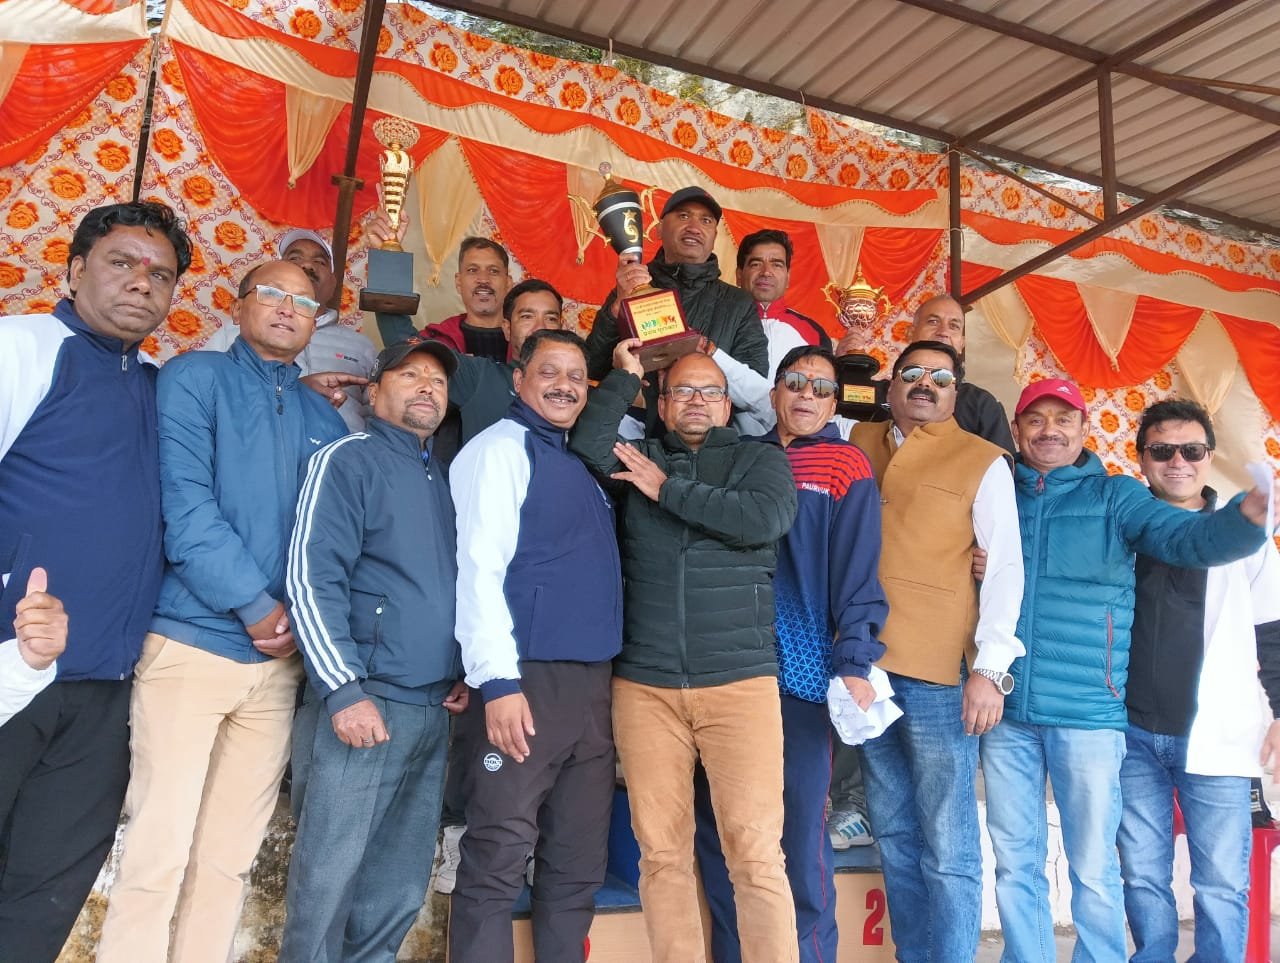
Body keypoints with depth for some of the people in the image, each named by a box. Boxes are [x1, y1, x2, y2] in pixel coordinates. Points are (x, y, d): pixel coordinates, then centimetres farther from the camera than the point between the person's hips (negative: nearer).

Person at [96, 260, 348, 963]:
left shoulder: (325, 419, 15)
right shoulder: (194, 377, 2)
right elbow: (184, 503, -10)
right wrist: (254, 604, -13)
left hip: (280, 660, 4)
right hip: (191, 642, -4)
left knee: (231, 858, 11)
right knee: (160, 851, -1)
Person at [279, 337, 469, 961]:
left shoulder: (442, 480, 17)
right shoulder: (348, 460, -4)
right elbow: (311, 579, -12)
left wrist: (467, 675, 9)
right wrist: (346, 690, -18)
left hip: (434, 711, 7)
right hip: (366, 702, -7)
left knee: (401, 886, 15)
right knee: (329, 879, 1)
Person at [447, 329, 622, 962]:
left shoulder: (581, 463, 18)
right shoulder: (500, 448, -5)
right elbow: (478, 567, -14)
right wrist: (498, 680, -20)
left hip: (590, 683, 8)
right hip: (527, 680, -8)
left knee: (579, 862, 14)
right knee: (497, 861, -1)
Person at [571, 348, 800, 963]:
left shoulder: (762, 460, 12)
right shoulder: (638, 459, 16)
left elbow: (764, 520, -9)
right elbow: (587, 446, -4)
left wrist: (666, 489, -3)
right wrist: (625, 375, 4)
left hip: (741, 680, -1)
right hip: (643, 685, 2)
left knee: (756, 852, -5)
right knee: (661, 853, 6)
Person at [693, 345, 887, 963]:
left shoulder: (846, 466, 3)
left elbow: (857, 570, -2)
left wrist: (854, 663, -10)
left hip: (802, 669, -4)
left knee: (799, 829, 2)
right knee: (718, 827, 10)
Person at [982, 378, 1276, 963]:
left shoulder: (1114, 496, 4)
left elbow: (1187, 537, -11)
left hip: (1088, 715, -2)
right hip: (1006, 712, 2)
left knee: (1094, 871, 8)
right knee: (1015, 864, 14)